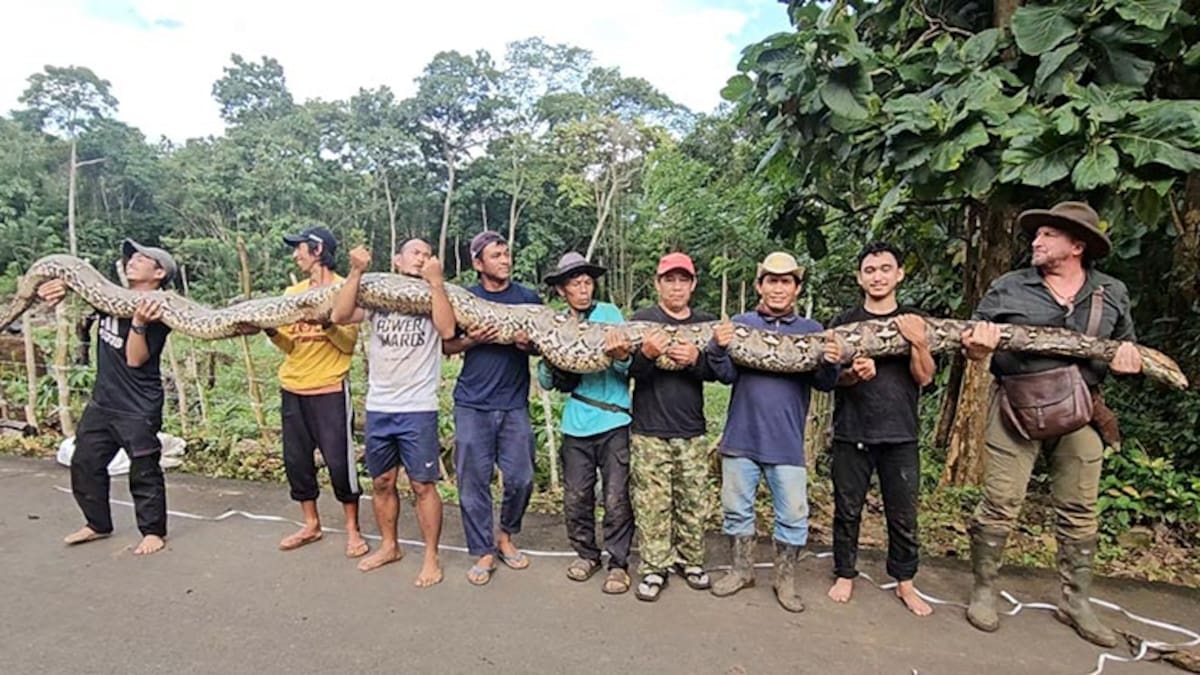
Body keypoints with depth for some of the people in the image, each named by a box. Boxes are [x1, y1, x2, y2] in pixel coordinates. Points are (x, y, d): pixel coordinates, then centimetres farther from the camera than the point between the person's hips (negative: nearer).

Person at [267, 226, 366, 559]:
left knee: (339, 461, -3)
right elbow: (290, 346, 10)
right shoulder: (292, 292, 11)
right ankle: (311, 524, 27)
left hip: (329, 391, -6)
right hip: (292, 390, 6)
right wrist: (270, 329, -9)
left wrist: (327, 324, -27)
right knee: (296, 459, 11)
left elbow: (349, 343, -10)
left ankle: (352, 529, 12)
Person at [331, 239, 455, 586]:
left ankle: (431, 557, 16)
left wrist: (436, 281, -17)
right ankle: (389, 546, 35)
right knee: (382, 482, 16)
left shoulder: (434, 295, 0)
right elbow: (339, 316, -10)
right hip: (378, 408, 3)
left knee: (423, 485, 2)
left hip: (419, 410, -3)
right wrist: (356, 272, -13)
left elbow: (448, 330, -18)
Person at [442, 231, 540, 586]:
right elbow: (447, 346, 7)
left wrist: (531, 343, -10)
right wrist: (472, 339, -12)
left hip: (514, 404, 1)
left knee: (520, 479, 3)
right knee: (473, 482, 3)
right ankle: (483, 553, 19)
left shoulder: (529, 298, 5)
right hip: (472, 405, 0)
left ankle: (506, 536, 29)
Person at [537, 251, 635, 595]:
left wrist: (622, 357, -29)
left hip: (614, 423, -3)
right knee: (575, 498, 10)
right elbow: (546, 383, 8)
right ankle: (586, 553, 31)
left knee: (616, 499, 0)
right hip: (575, 425, 3)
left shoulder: (609, 313, 1)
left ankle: (618, 563, 18)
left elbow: (627, 370, -6)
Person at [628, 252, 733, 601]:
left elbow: (718, 372, -1)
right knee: (651, 505, 2)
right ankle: (654, 569, 15)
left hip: (692, 432, 3)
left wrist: (696, 359, -21)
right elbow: (629, 370, -10)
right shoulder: (642, 319, 0)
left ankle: (691, 561, 28)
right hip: (649, 432, -3)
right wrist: (646, 354, -31)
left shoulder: (707, 323, 9)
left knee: (693, 503, 11)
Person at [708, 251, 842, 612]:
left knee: (793, 515, 7)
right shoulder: (740, 323, 2)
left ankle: (785, 578, 28)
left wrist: (830, 364, -25)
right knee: (736, 508, 14)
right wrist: (719, 347, -25)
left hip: (787, 443, 0)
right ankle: (741, 570, 33)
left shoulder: (812, 330, 3)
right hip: (741, 437, 1)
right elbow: (727, 374, -5)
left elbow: (824, 385, -3)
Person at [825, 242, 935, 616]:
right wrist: (854, 374, -23)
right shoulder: (843, 322, 4)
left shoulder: (914, 322, 7)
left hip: (900, 435, 1)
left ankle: (904, 582, 24)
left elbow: (924, 378, -1)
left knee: (903, 515, 7)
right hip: (851, 433, 0)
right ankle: (845, 575, 22)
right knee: (847, 510, 7)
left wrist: (918, 341, -19)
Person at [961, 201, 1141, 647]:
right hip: (1015, 409, -3)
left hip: (1079, 413, 3)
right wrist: (977, 348, -21)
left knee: (1079, 511, 12)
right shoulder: (1008, 288, -1)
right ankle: (983, 591, 15)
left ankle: (1076, 602, 29)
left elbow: (1128, 351, 18)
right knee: (1000, 505, 0)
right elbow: (972, 339, 2)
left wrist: (1130, 363, -5)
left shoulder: (1111, 294, 8)